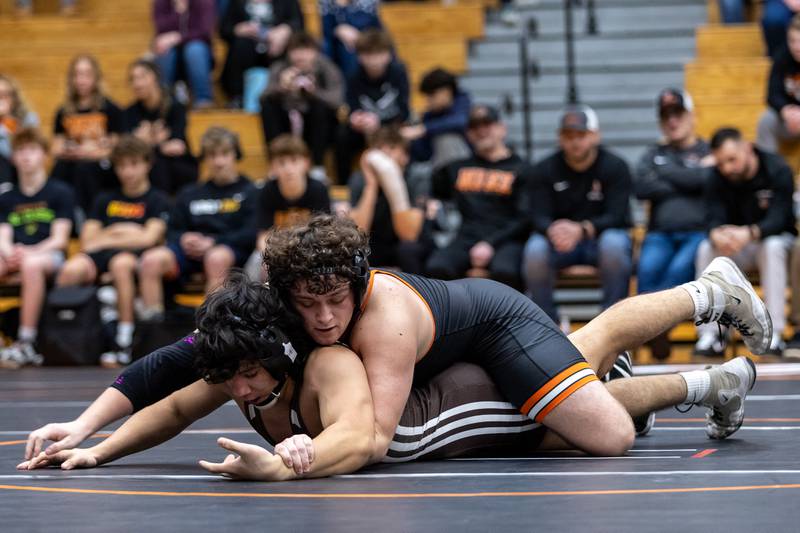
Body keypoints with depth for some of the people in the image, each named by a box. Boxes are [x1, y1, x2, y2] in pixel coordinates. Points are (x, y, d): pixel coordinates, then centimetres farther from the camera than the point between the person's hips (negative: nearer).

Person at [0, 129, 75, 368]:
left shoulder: (60, 193, 7)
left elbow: (59, 239, -2)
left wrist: (31, 252, -20)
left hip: (49, 255, -4)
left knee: (31, 264, -40)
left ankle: (26, 343, -39)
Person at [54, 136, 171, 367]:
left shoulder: (157, 200, 13)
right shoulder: (105, 200, 26)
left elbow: (149, 238, -2)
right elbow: (87, 240, 16)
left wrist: (104, 240, 2)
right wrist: (118, 233, -1)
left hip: (136, 255, -3)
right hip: (101, 256, 3)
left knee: (121, 263, -42)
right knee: (72, 269, -33)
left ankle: (124, 342, -39)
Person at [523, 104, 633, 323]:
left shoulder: (615, 166, -7)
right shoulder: (544, 170, -1)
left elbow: (616, 217, -16)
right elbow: (538, 217, -10)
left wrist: (582, 229, -37)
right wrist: (553, 230, -36)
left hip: (601, 235, -1)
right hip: (558, 240, 1)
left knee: (614, 243, -36)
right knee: (535, 249, -31)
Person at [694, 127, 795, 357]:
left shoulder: (778, 170, -18)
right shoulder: (718, 178, -7)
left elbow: (778, 220, -29)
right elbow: (715, 218, -19)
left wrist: (749, 233, -50)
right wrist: (717, 235, -45)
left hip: (776, 238, -3)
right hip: (736, 248, 3)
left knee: (772, 247, -36)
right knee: (706, 249, -25)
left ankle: (774, 334, -37)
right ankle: (710, 335, -25)